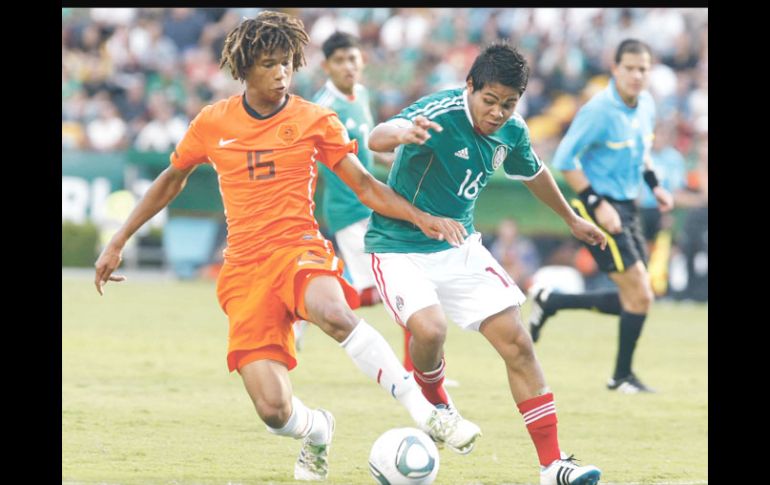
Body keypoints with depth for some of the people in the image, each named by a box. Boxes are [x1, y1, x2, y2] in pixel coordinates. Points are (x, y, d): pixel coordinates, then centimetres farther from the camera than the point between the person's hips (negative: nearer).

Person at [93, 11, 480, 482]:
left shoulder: (315, 120, 3)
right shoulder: (213, 123, 6)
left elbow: (366, 187, 6)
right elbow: (171, 180, 21)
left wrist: (422, 218, -10)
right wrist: (118, 242, 21)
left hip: (299, 248, -1)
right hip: (245, 268, 1)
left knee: (334, 314, -41)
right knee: (275, 411, -15)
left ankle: (427, 413, -33)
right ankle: (318, 431, 23)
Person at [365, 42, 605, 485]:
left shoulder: (512, 132, -3)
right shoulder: (439, 115, -25)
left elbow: (533, 173, 20)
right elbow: (377, 138, -44)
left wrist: (571, 219, 35)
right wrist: (402, 133, -68)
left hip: (460, 248, 6)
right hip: (399, 246, -6)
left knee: (517, 341, -3)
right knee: (430, 329, -30)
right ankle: (434, 399, 7)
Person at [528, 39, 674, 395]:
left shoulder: (646, 104, 5)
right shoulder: (599, 111, -19)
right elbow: (564, 160, -16)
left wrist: (655, 185, 10)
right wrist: (597, 205, -20)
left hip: (627, 208, 8)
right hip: (601, 208, -8)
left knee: (634, 299, 8)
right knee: (640, 295, -10)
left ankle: (549, 302, 22)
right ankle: (623, 376, 7)